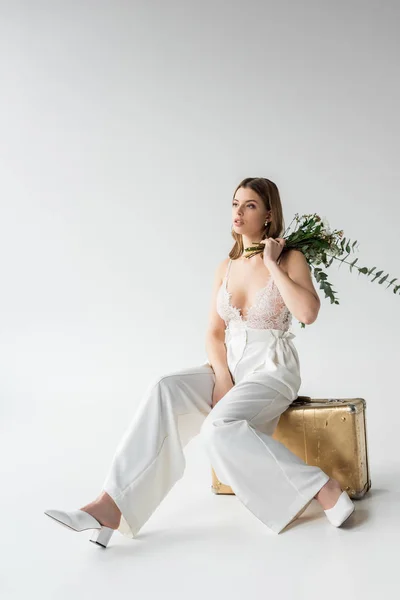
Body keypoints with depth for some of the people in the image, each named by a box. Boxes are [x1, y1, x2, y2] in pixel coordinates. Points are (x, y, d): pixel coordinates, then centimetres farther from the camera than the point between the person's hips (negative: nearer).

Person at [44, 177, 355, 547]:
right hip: (229, 367, 5)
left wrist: (272, 265, -16)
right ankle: (111, 506, -30)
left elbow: (308, 313, -23)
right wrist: (221, 376, -10)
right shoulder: (226, 268, 10)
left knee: (219, 426, -33)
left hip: (273, 370, -5)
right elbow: (214, 333, 8)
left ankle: (322, 489, -21)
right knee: (163, 391, -23)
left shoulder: (290, 259, -5)